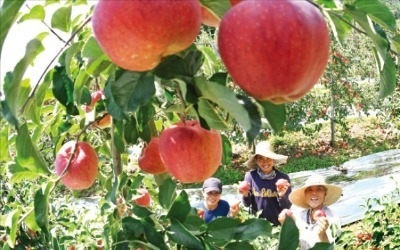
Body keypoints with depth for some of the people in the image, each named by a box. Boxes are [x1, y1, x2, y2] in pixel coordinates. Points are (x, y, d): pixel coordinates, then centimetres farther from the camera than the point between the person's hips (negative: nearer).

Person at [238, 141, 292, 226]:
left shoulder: (283, 178, -10)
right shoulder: (250, 176, -10)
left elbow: (287, 206, -6)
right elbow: (247, 204, -3)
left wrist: (282, 196, -23)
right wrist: (245, 195, -21)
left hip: (277, 224, 0)